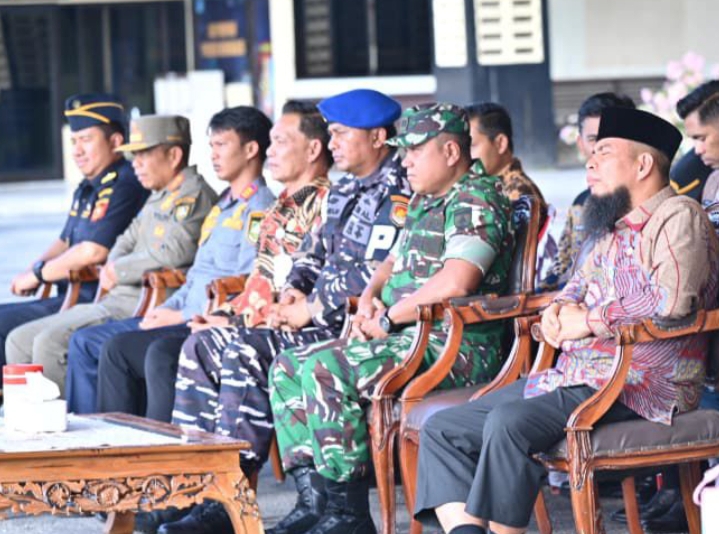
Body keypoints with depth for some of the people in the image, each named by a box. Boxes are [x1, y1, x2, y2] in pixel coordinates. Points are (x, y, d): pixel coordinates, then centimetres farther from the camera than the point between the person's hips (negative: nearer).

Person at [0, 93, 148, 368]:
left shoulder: (124, 186, -15)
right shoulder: (88, 189, 19)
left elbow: (93, 252, -22)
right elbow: (65, 242, 28)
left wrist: (39, 273, -9)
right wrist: (32, 274, 7)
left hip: (96, 301, -11)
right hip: (71, 296, 11)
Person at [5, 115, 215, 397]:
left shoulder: (193, 195, -8)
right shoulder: (157, 199, 23)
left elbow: (173, 252, -20)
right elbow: (127, 242, 26)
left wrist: (117, 271, -7)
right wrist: (111, 268, 2)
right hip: (118, 300, 10)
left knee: (50, 342, -25)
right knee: (20, 341, 4)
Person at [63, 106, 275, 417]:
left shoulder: (258, 210, -11)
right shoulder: (222, 205, 22)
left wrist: (181, 316, -15)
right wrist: (166, 309, 8)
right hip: (187, 317, 10)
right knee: (85, 341, 5)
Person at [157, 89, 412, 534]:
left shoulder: (397, 193, -13)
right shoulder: (347, 190, 19)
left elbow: (374, 275, -22)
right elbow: (315, 250, 26)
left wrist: (312, 310, -15)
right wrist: (295, 289, 4)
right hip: (322, 315, 11)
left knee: (247, 352, -27)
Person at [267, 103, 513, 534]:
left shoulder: (476, 199, -11)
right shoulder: (426, 202, 21)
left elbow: (456, 282, -25)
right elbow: (394, 263, 32)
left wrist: (389, 317, -14)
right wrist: (369, 298, 8)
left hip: (457, 348, -11)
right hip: (412, 338, 11)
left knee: (325, 370, -28)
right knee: (288, 366, 6)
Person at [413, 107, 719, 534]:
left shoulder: (678, 217, -7)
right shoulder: (616, 225, 23)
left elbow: (672, 298, -22)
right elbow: (584, 280, 34)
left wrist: (589, 321, -12)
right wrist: (562, 307, 9)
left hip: (639, 386, -10)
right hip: (576, 376, 10)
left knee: (508, 422, -34)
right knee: (441, 430, 1)